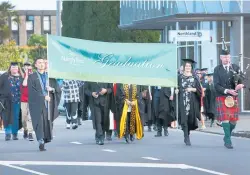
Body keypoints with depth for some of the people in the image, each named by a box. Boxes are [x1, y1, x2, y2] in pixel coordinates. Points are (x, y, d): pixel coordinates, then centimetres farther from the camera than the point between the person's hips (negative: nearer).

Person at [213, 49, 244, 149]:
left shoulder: (235, 68, 7)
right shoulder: (217, 70, 0)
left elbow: (241, 81, 6)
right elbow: (216, 85, -7)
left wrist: (240, 85, -19)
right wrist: (227, 91, -21)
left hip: (233, 97, 3)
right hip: (222, 97, -3)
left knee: (234, 120, 4)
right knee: (225, 118, -8)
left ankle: (227, 136, 27)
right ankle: (228, 141, -4)